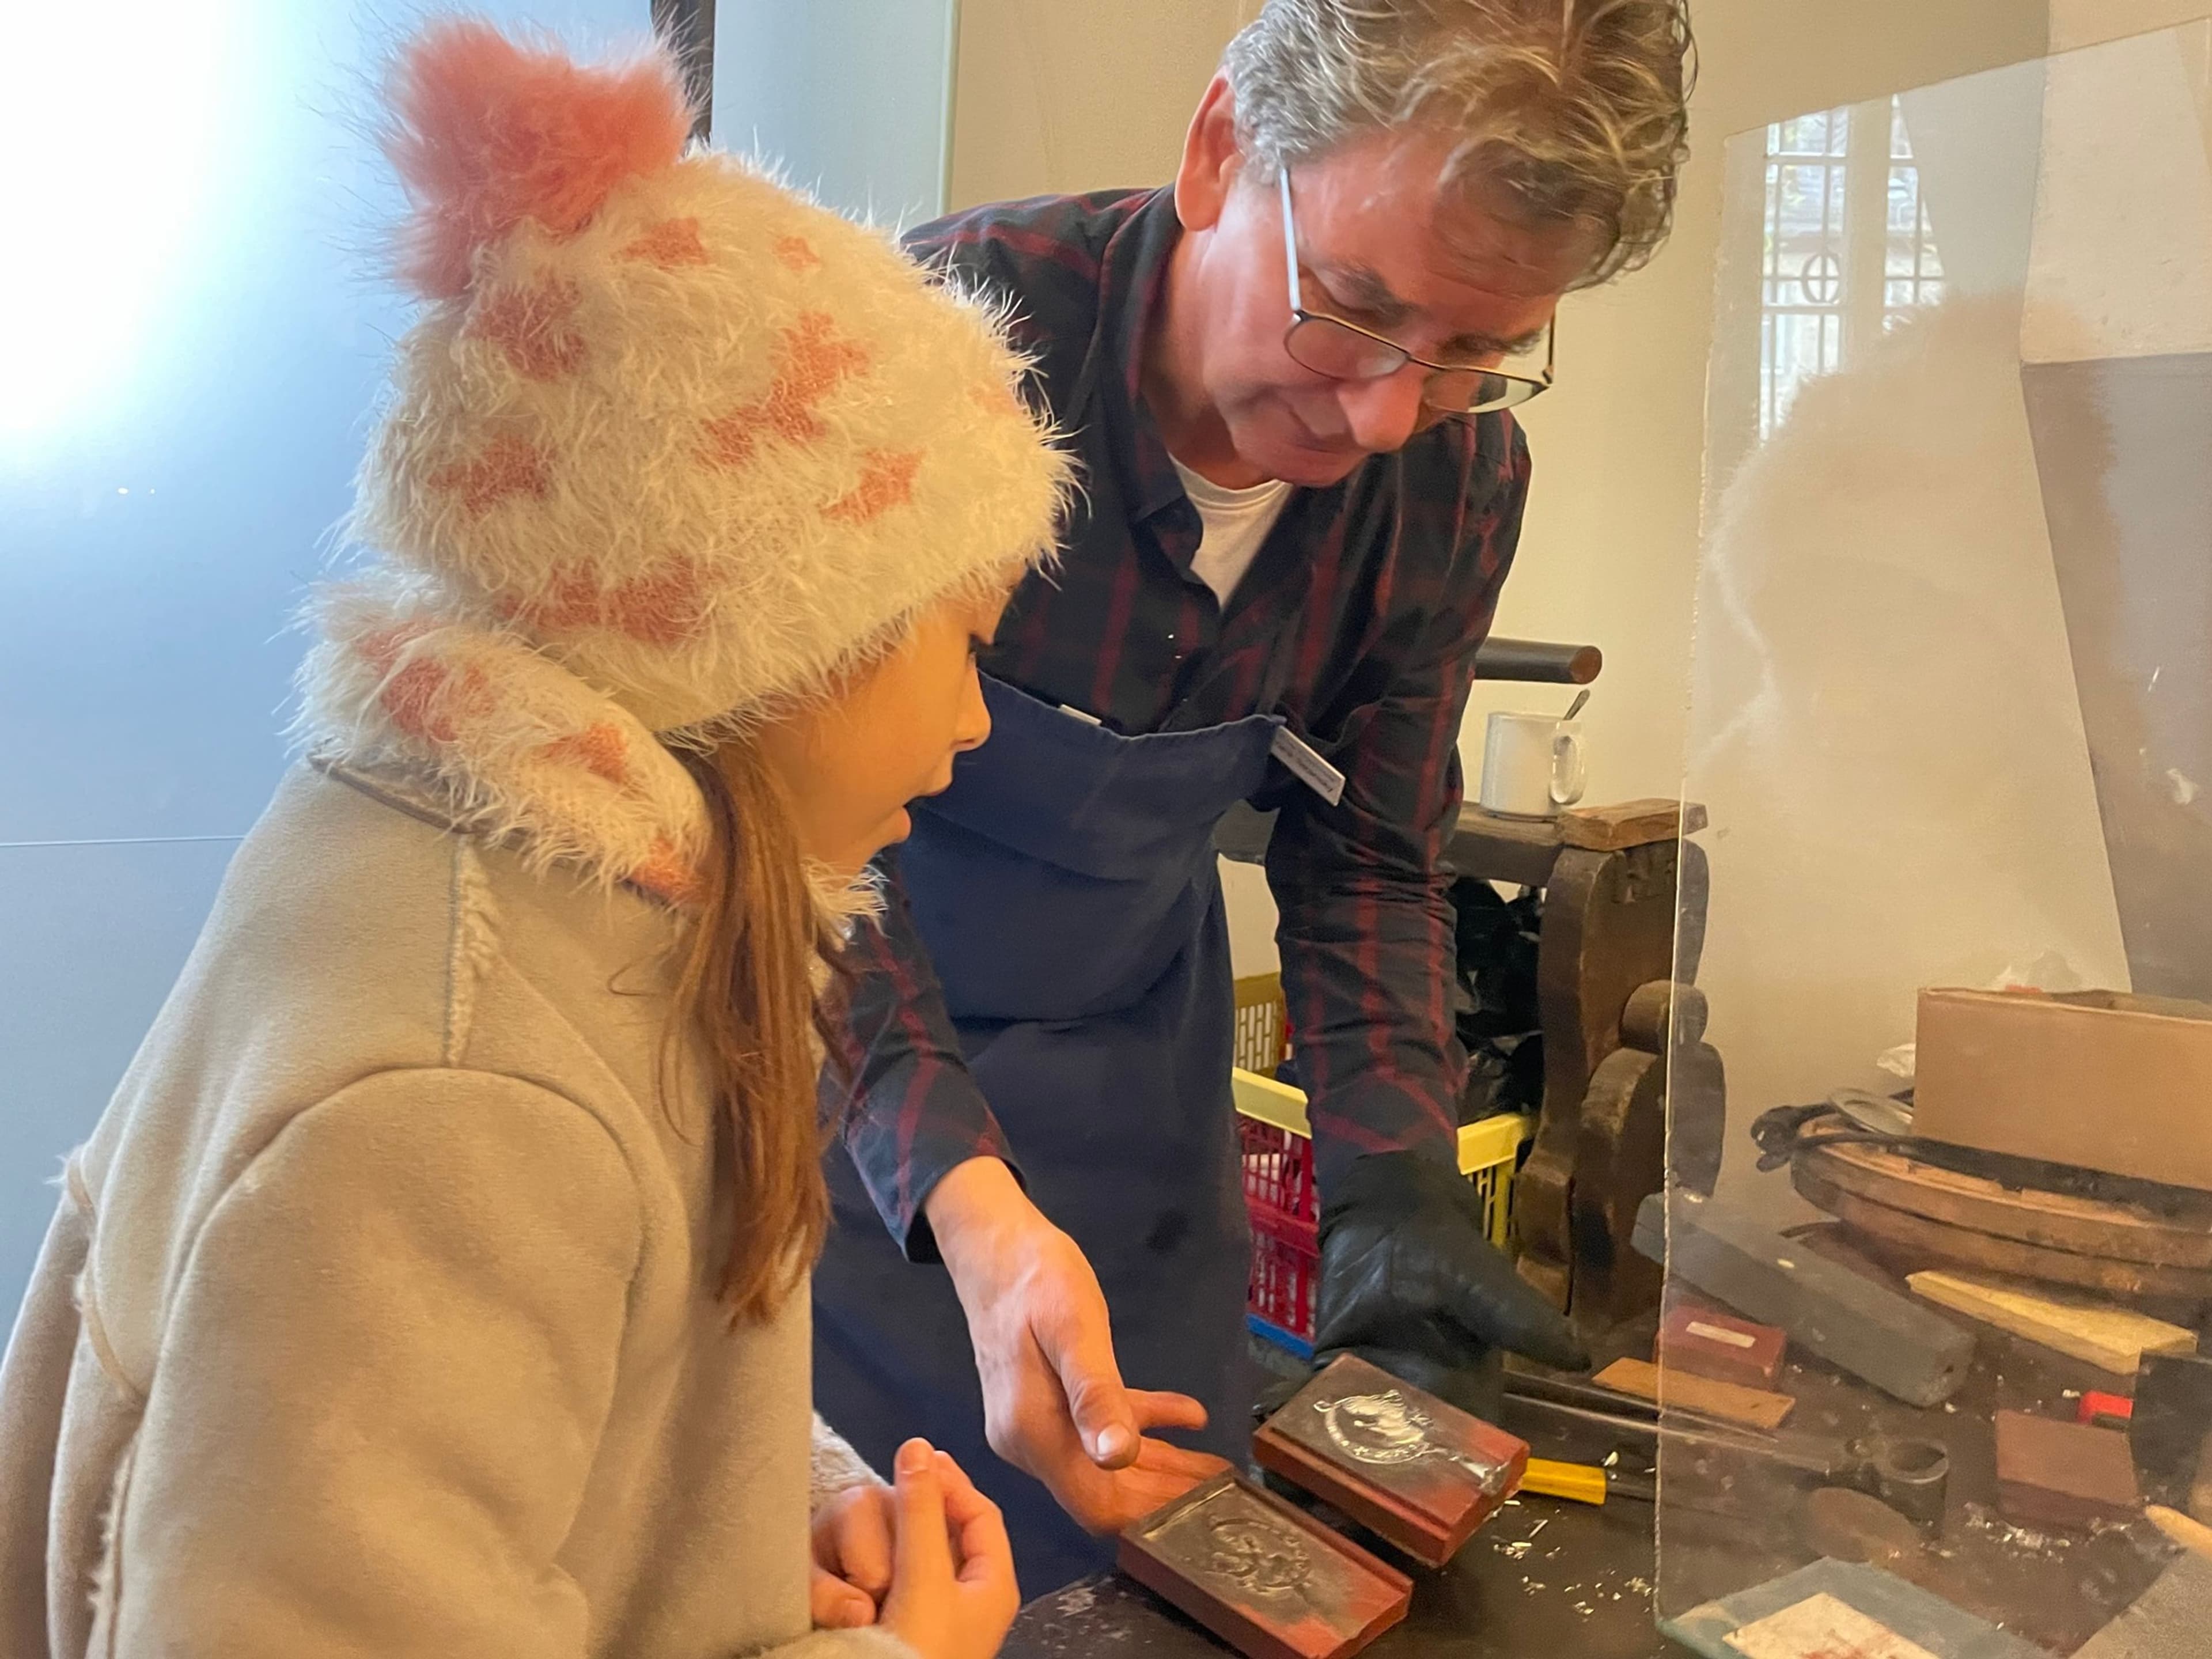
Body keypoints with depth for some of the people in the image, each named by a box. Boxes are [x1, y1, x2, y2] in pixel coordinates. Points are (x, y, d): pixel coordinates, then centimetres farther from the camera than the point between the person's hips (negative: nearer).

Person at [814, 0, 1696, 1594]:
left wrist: (1391, 1179, -16)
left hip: (1132, 1071, 4)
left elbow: (1367, 860, -2)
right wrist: (963, 1192, -37)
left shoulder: (1460, 477, -12)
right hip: (839, 1082, -3)